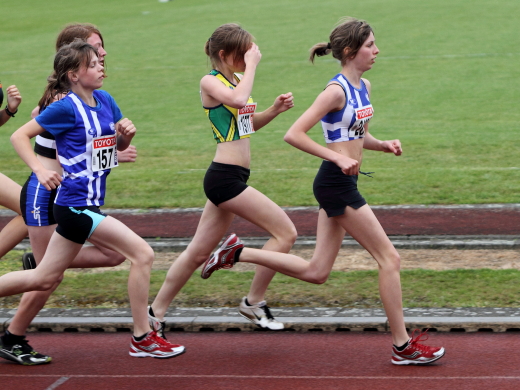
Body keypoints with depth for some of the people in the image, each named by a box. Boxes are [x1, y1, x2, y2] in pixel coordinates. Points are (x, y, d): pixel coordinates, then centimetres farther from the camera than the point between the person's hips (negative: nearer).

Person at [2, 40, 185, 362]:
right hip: (77, 205, -8)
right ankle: (143, 338, -1)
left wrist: (127, 134, -2)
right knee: (142, 254, -9)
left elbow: (120, 145, 21)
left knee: (44, 279, 13)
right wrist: (40, 170, -18)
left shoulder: (105, 100, 10)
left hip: (82, 206, 8)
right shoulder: (67, 107, -11)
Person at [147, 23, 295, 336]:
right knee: (286, 232, -9)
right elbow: (238, 100, -31)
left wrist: (275, 110, 10)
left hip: (232, 178, 9)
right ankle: (254, 303, 2)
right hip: (225, 178, -9)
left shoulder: (235, 80, 15)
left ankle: (156, 313, 22)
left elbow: (249, 123, 28)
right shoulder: (210, 82, -10)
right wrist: (251, 65, -19)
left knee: (199, 252, 14)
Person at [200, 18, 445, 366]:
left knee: (316, 272, 12)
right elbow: (294, 134, -19)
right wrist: (339, 158, -23)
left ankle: (238, 253, 18)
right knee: (389, 258, -4)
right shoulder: (337, 90, -15)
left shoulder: (364, 87, 11)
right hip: (336, 184, -9)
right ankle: (403, 346, 4)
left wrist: (384, 145, 5)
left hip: (343, 184, 9)